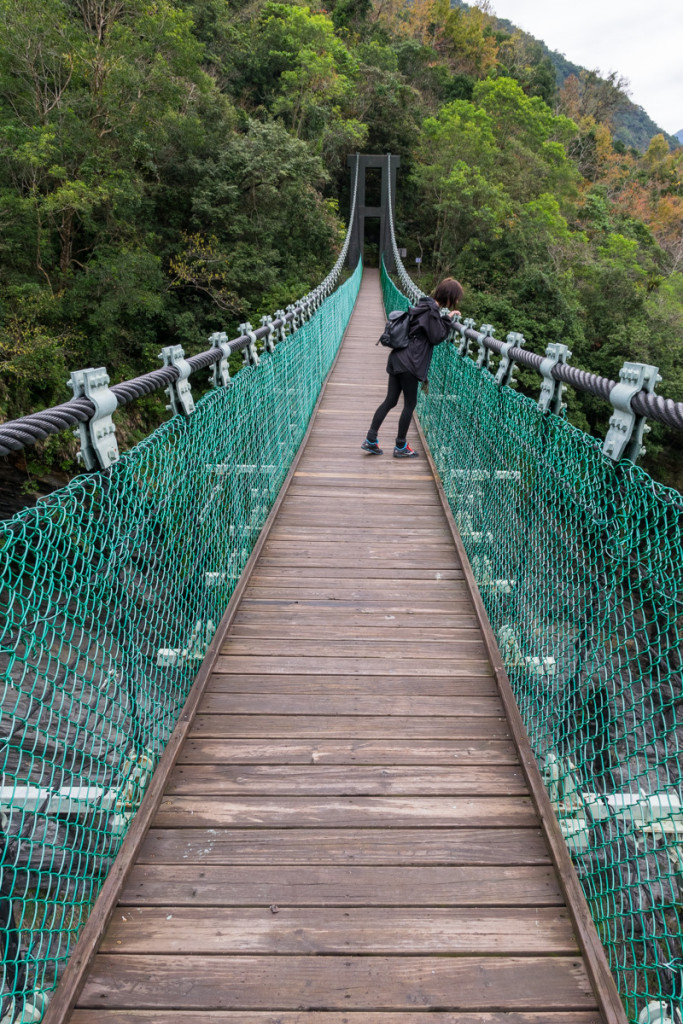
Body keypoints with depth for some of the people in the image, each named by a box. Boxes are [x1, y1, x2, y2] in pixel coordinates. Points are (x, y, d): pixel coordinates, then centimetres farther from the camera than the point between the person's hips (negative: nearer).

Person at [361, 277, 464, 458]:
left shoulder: (425, 305, 15)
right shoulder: (432, 311, -12)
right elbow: (437, 338, -9)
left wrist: (445, 320, 14)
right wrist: (448, 320, 0)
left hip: (398, 359, 9)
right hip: (409, 363, -9)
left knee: (390, 400, 10)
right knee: (410, 404, 3)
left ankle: (370, 440, 10)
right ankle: (400, 447, 12)